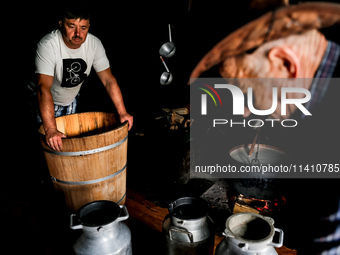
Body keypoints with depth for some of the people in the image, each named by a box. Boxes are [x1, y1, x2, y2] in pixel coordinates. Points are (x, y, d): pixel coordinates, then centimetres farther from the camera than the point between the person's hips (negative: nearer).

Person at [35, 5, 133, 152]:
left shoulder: (94, 44, -21)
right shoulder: (47, 46, -35)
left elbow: (108, 80, -19)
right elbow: (44, 88, -45)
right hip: (45, 103, -4)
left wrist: (122, 112, -27)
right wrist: (51, 130, -55)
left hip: (71, 100, 5)